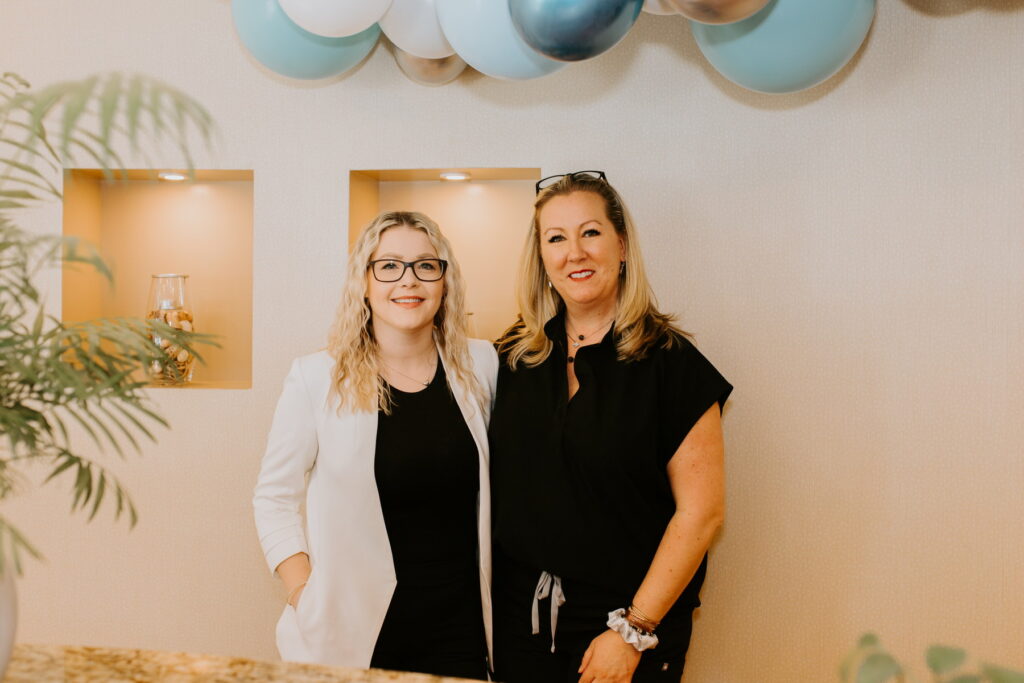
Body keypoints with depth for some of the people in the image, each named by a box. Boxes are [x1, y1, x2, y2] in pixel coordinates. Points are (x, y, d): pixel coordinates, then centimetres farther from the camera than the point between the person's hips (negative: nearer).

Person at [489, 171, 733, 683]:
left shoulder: (670, 362, -11)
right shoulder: (513, 357, 2)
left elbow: (701, 511, -13)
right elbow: (494, 484, 9)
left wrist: (633, 631, -14)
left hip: (627, 619, -3)